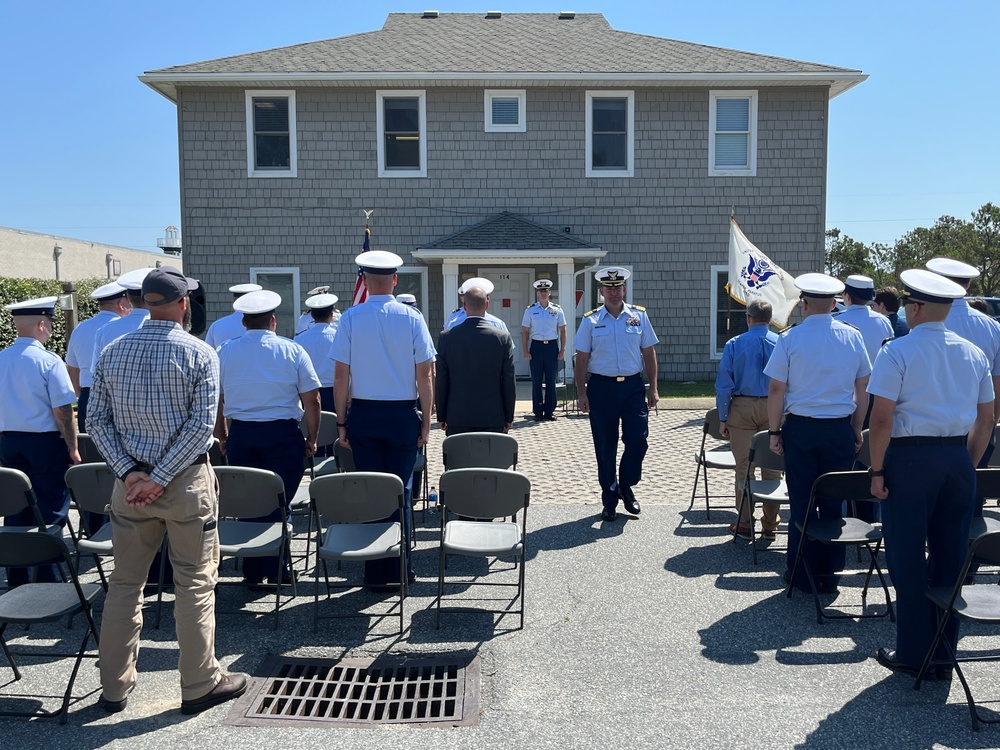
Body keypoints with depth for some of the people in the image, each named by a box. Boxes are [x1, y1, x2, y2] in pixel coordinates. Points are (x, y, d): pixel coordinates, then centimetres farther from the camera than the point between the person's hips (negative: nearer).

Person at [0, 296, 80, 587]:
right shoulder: (48, 361, -14)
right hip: (45, 443, -6)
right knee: (50, 511, 3)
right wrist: (73, 448, -6)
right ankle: (48, 579, 7)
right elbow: (62, 411, -15)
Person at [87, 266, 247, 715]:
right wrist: (161, 477, -14)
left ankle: (115, 687, 24)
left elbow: (98, 421, 1)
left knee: (125, 582, 14)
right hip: (187, 481, -4)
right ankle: (199, 685, 17)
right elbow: (201, 424, -16)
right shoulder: (199, 353, -8)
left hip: (130, 480, 4)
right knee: (195, 583, 6)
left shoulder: (112, 353, 4)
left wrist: (131, 473, -5)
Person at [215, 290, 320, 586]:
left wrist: (222, 438, 18)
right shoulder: (293, 351, -2)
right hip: (283, 436, -2)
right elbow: (311, 400, -4)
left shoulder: (224, 352, 5)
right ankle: (276, 570, 8)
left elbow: (215, 402, 8)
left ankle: (252, 572, 18)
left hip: (240, 435, 2)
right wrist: (311, 439, 5)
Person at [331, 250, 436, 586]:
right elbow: (425, 376, -4)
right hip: (403, 415, 0)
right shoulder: (412, 318, -4)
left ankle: (375, 572, 16)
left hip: (363, 415, 1)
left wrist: (341, 423, 4)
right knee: (400, 493, 8)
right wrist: (426, 422, 4)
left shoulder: (351, 318, -4)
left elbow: (340, 375, -4)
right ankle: (398, 569, 16)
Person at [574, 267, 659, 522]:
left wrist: (653, 388, 4)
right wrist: (582, 393, -4)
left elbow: (649, 353, 8)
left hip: (633, 386, 1)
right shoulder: (590, 320, 2)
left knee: (638, 441, -3)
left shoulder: (639, 316, 6)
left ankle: (626, 487, 23)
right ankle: (609, 500, 19)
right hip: (601, 387, -1)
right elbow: (582, 359, 2)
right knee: (605, 447, 6)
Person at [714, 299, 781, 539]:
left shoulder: (734, 345, -4)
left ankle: (745, 525, 13)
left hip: (742, 409, -1)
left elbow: (724, 384, -4)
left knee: (744, 467, 7)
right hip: (774, 409, 1)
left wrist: (723, 418, 2)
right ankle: (770, 525, 17)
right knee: (772, 466, 10)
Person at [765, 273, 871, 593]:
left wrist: (774, 431, 1)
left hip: (800, 429, -2)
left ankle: (802, 576, 15)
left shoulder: (790, 338, -8)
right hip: (840, 430, 2)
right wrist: (857, 429, 15)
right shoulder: (852, 336, 1)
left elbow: (776, 389, -8)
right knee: (834, 503, 10)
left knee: (801, 503, 7)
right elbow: (862, 389, 6)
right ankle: (829, 576, 18)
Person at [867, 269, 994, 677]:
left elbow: (882, 418, -15)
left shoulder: (897, 352, -10)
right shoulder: (974, 354, 9)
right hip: (958, 459, 6)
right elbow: (986, 420, 12)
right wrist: (967, 465, 19)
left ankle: (913, 653, 14)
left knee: (908, 559, 5)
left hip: (910, 458, -6)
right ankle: (944, 654, 21)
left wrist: (877, 470, -7)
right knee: (950, 558, 12)